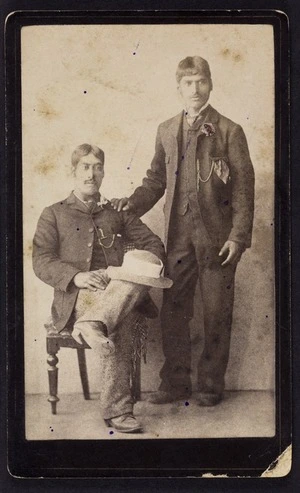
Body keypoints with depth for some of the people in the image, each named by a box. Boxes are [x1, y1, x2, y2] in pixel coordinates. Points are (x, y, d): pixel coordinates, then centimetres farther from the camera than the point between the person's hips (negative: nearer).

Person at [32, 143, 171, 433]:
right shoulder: (54, 214, 19)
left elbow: (153, 244, 20)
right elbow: (41, 262, 5)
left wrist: (148, 265, -6)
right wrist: (76, 276, -16)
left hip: (119, 290, 3)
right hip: (77, 295, -2)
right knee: (118, 327, -38)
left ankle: (95, 323, -50)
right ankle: (117, 410, -39)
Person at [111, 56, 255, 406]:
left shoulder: (229, 131, -1)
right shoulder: (167, 131, 12)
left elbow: (243, 187, -4)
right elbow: (156, 179, 17)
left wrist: (238, 236, -10)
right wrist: (133, 203, -1)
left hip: (216, 237, -3)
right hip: (178, 236, 4)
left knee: (216, 314, 5)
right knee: (173, 311, 7)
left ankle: (211, 385, 18)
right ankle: (175, 383, 20)